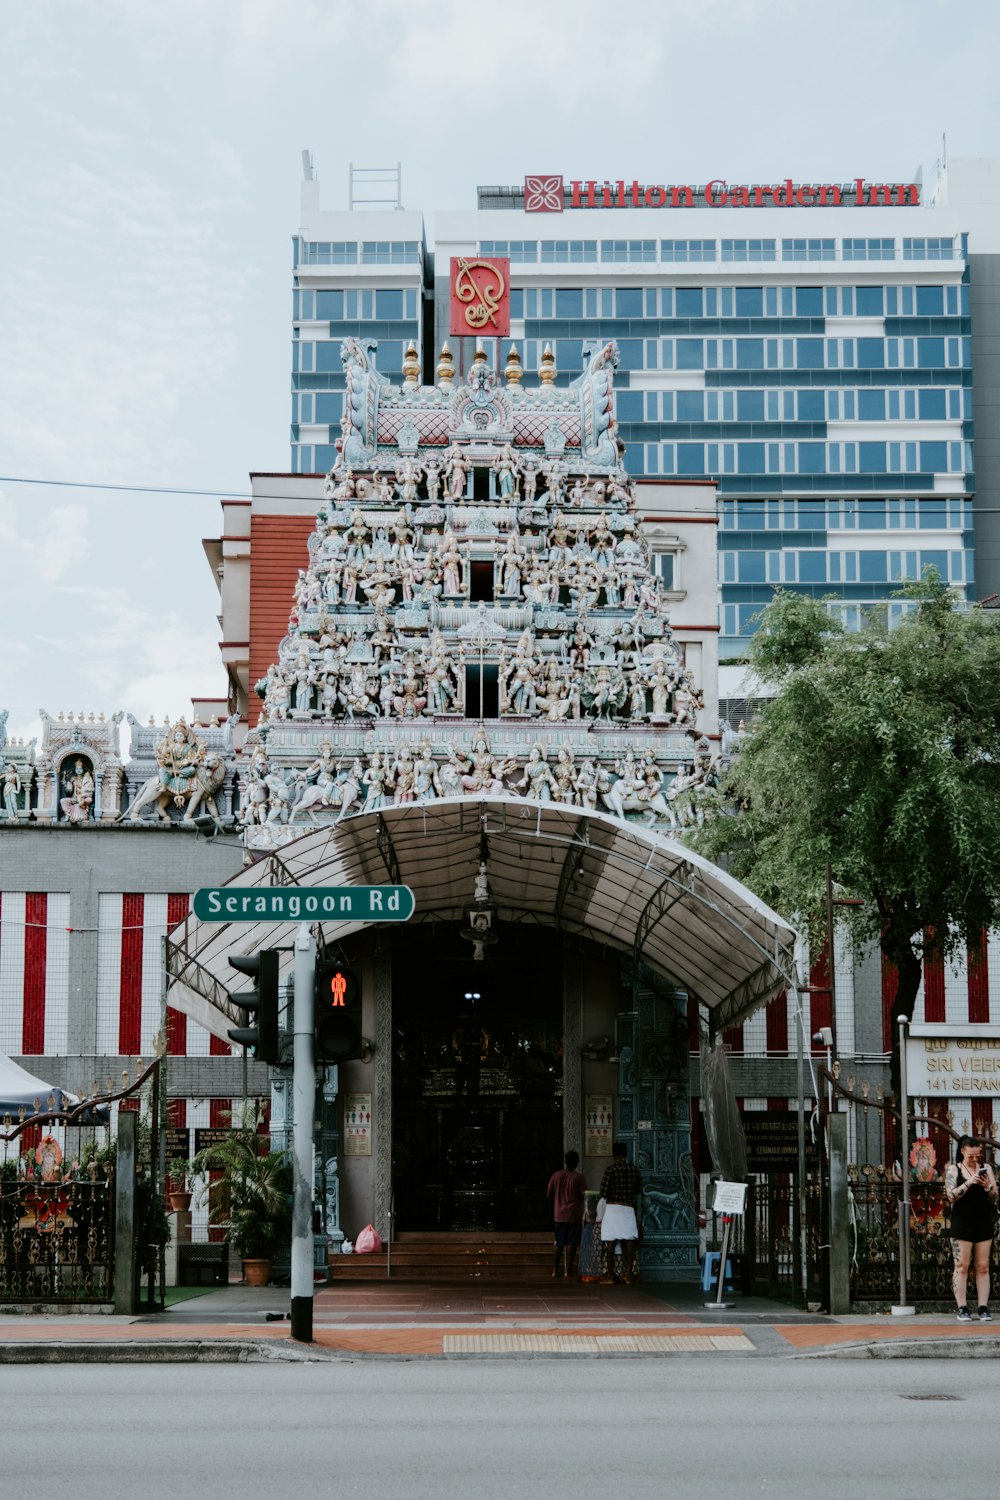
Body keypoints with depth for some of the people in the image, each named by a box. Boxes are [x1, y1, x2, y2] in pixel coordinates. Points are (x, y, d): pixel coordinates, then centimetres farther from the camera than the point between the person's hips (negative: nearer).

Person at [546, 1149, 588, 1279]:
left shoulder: (556, 1176, 2)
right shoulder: (579, 1177, -9)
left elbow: (549, 1194, 7)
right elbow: (585, 1196, -11)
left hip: (559, 1215, 4)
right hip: (574, 1215, -4)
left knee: (559, 1243, 12)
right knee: (572, 1243, 0)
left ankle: (556, 1269, 11)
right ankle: (568, 1270, -2)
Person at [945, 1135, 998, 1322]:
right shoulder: (954, 1169, 3)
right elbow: (951, 1195, -9)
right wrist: (969, 1182, -20)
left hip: (984, 1222, 3)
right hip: (962, 1222, -3)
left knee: (983, 1267, 2)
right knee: (961, 1266, -4)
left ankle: (983, 1308, 3)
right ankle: (962, 1309, -3)